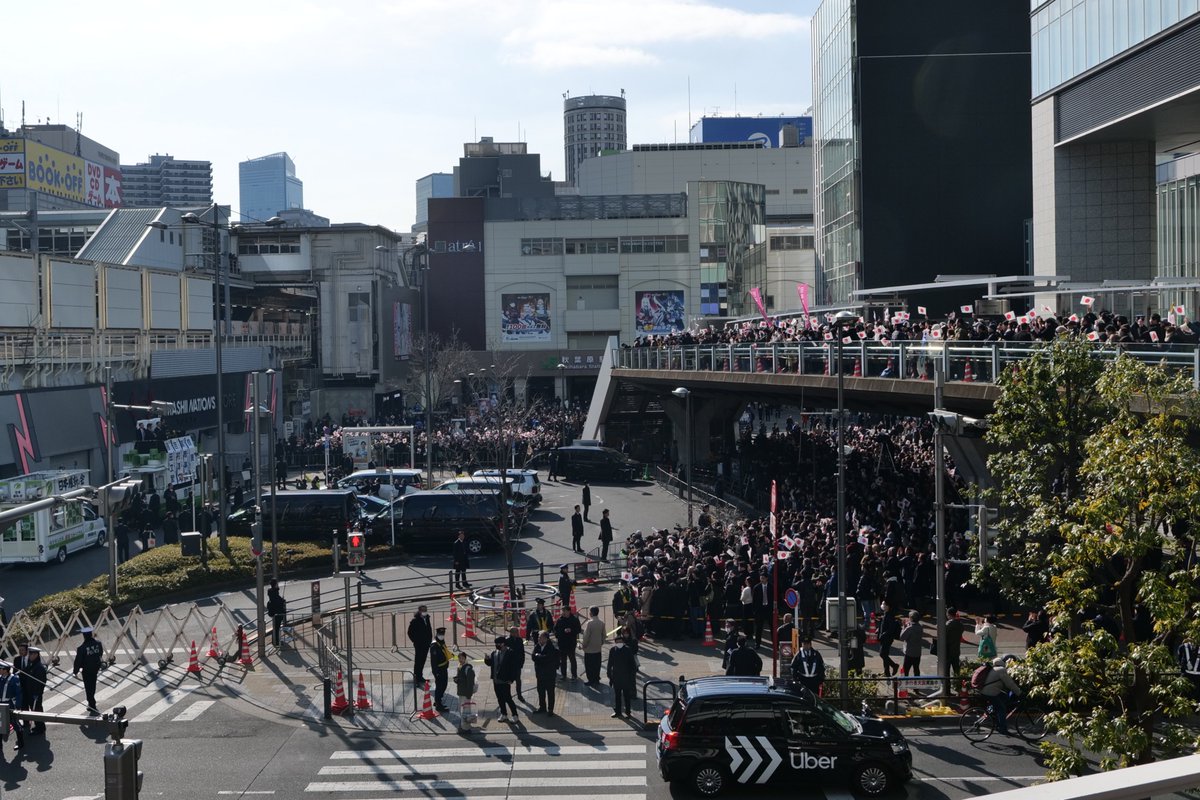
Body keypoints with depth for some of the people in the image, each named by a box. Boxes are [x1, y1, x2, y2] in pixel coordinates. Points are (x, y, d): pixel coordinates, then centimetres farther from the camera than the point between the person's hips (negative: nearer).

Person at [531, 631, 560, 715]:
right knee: (540, 691, 16)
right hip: (540, 673, 6)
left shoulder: (551, 648, -19)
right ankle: (542, 707, 32)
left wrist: (538, 656, -16)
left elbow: (547, 658, -29)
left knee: (550, 692, 5)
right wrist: (541, 657, -21)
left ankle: (550, 709, 14)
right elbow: (533, 657, -7)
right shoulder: (537, 646, 0)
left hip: (549, 673, -6)